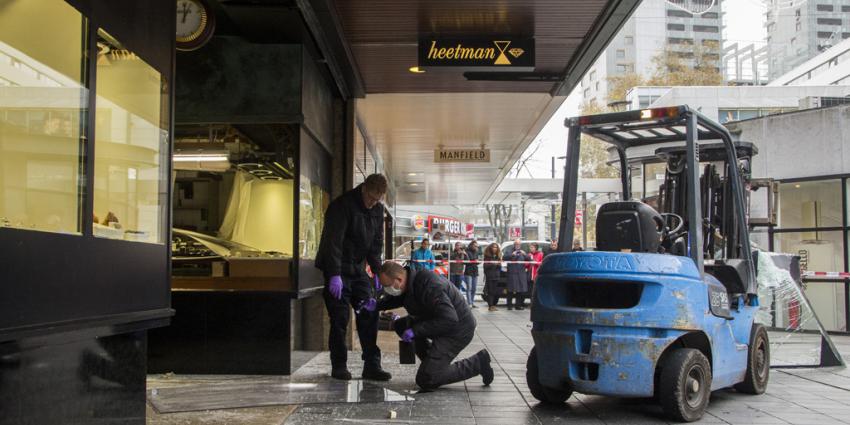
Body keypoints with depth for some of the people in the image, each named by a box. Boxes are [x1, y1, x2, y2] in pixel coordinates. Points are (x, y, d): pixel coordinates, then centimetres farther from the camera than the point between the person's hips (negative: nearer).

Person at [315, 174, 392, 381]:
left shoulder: (377, 210, 4)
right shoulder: (341, 206, -18)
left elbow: (376, 243, 9)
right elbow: (333, 241, -23)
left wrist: (377, 272, -1)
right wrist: (335, 275, -29)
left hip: (358, 269, 6)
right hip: (337, 269, -6)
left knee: (369, 313, 0)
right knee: (340, 317, -5)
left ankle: (372, 366, 4)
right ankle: (339, 366, 7)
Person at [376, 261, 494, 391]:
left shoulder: (428, 286, -31)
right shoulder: (409, 282, -3)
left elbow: (449, 320, -35)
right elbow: (391, 300, 17)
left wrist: (415, 330, -30)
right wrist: (376, 305, -4)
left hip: (458, 329, -9)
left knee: (425, 381, -10)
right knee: (399, 325, 5)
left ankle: (477, 363, 0)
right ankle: (432, 362, 11)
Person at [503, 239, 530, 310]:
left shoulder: (522, 252, 21)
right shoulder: (510, 251, 8)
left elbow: (529, 259, 9)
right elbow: (504, 257, -9)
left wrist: (525, 254, -10)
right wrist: (512, 255, -22)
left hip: (521, 274, 4)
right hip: (512, 273, -4)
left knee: (520, 291, 4)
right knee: (511, 291, -7)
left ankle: (519, 305, 11)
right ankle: (509, 305, -3)